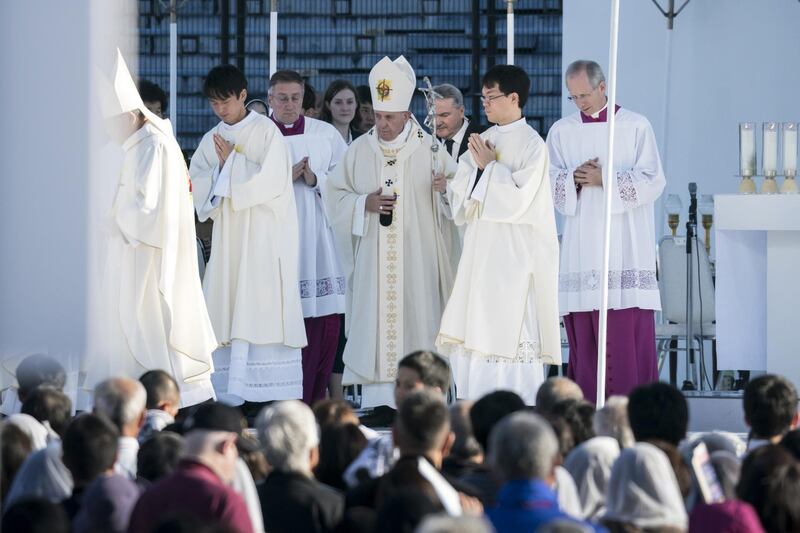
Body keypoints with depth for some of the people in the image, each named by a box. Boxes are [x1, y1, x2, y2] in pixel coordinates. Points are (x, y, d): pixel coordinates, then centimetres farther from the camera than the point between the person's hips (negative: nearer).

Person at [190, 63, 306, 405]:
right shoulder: (212, 140, 12)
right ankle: (230, 392, -1)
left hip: (264, 232, -5)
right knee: (226, 307, -1)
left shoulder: (266, 132, -4)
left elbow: (272, 181, -12)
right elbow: (196, 184, 8)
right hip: (228, 233, 5)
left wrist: (233, 162, -10)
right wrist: (221, 167, -9)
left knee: (263, 308, -10)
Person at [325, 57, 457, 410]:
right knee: (373, 325, -3)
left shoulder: (429, 150, 2)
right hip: (372, 258, 2)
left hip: (417, 258, -2)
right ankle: (376, 400, -1)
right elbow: (334, 195, 12)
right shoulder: (359, 151, 8)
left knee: (416, 324, -5)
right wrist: (365, 203, -6)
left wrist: (446, 189, -19)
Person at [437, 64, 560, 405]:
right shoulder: (483, 141, 14)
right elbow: (459, 197, 11)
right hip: (480, 251, 7)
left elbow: (519, 200, -15)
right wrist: (477, 166, -6)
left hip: (514, 256, -7)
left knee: (510, 335, -8)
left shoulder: (531, 144, -7)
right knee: (472, 335, 4)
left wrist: (489, 166, -8)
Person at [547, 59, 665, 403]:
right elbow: (549, 183, 7)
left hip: (625, 245, -3)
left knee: (628, 332, -8)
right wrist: (574, 179, -13)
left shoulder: (636, 127, 3)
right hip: (581, 243, 3)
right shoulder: (561, 132, 12)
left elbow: (653, 181, -4)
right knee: (583, 332, -1)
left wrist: (605, 179, -13)